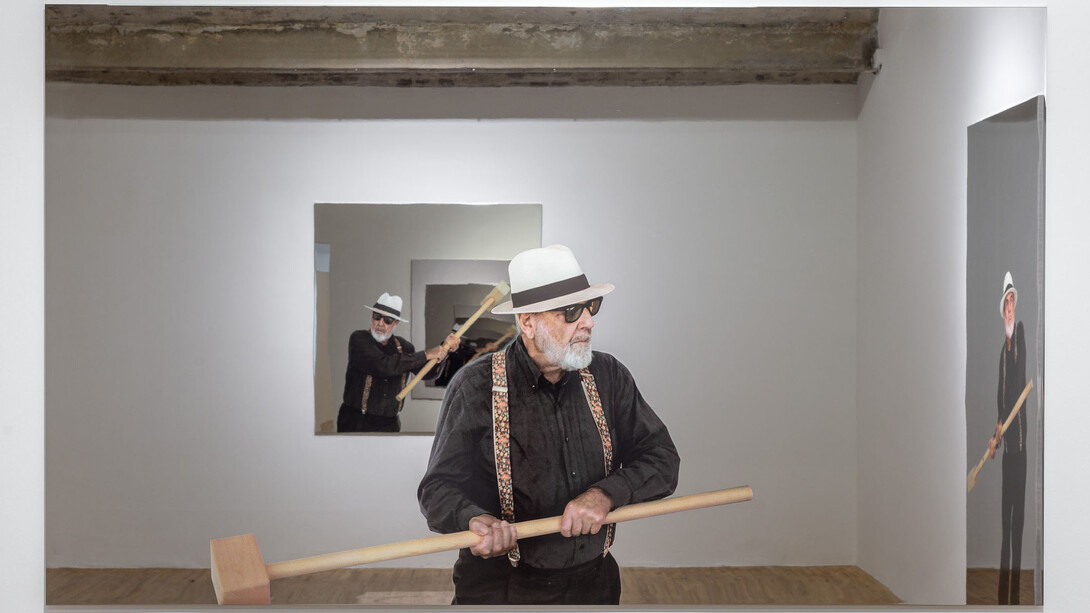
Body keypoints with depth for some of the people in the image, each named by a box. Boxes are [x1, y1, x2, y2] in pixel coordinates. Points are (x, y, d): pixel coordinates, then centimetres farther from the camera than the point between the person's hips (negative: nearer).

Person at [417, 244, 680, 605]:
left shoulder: (608, 376, -2)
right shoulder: (476, 386, -12)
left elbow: (662, 459, -1)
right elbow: (439, 485, -9)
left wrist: (606, 494, -19)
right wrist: (474, 520, -30)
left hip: (594, 581, 4)